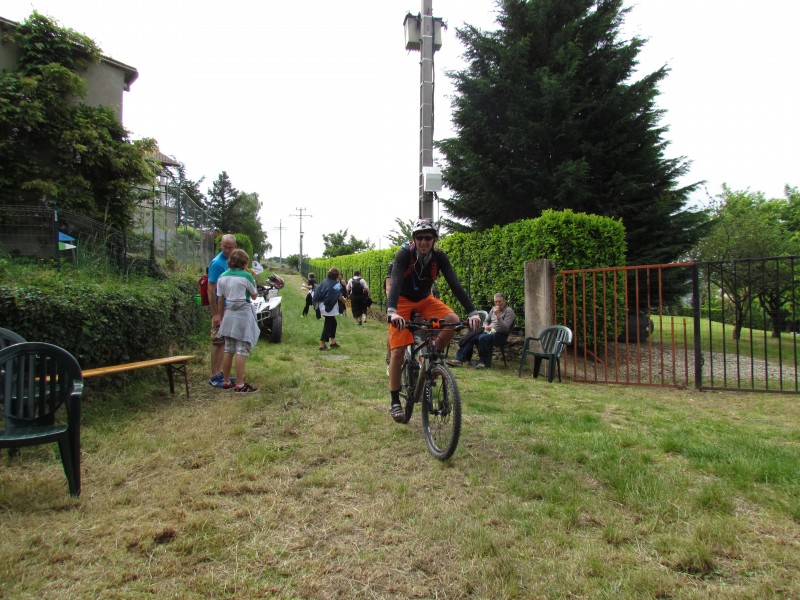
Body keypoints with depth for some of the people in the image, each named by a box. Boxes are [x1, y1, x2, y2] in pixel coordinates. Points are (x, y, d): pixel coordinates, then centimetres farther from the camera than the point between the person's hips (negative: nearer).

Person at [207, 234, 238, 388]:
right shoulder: (217, 263, -13)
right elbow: (211, 289, -17)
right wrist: (215, 313, -20)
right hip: (220, 307, -8)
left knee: (225, 341, 13)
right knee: (218, 341, -3)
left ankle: (221, 373, 22)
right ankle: (214, 376, 4)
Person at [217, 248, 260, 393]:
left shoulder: (222, 277, 6)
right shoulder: (246, 276, -9)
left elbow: (220, 300, 9)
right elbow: (254, 296, 2)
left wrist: (222, 317, 18)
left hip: (229, 315, 6)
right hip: (243, 315, -6)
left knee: (228, 350, 13)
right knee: (242, 351, -4)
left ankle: (226, 382, 20)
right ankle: (240, 385, -4)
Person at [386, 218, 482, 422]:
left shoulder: (439, 257, -16)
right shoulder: (404, 254, -24)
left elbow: (455, 283, -23)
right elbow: (395, 282, -38)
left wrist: (472, 312, -35)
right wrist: (391, 311, -55)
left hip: (425, 299, 3)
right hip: (402, 300, -3)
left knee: (453, 321, -24)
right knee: (398, 350, -12)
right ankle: (395, 402, 1)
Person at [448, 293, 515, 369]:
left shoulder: (509, 311, -6)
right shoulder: (493, 309, 16)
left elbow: (506, 328, -17)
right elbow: (486, 321, 25)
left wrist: (498, 315, -23)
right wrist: (486, 326, 0)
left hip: (500, 336, -7)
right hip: (489, 332, 7)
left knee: (483, 338, -35)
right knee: (470, 338, -14)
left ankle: (484, 362, -24)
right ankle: (460, 359, -15)